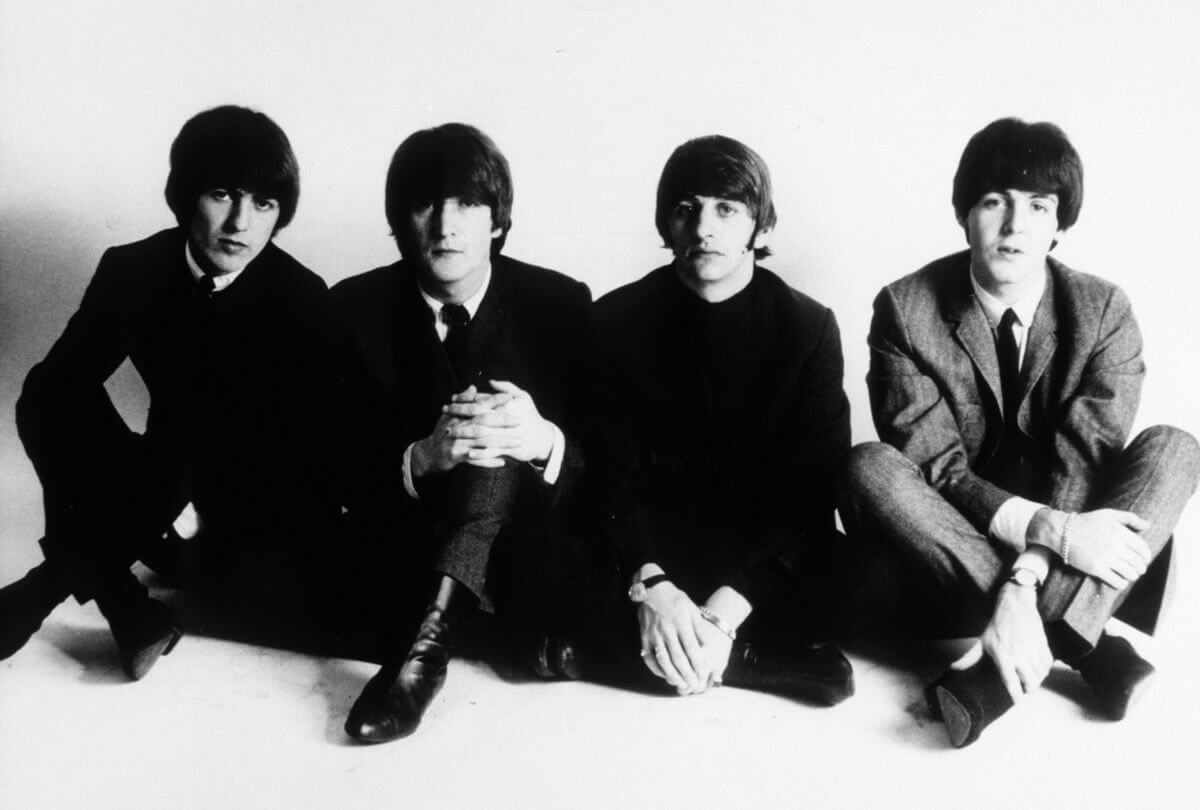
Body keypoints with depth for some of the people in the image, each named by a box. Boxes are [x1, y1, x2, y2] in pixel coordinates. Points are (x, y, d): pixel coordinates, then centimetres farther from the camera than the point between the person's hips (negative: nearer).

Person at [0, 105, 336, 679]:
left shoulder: (302, 298, -14)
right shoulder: (132, 270, -7)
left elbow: (312, 449, -14)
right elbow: (49, 389, -14)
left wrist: (207, 515, -25)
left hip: (264, 505, -1)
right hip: (171, 480, 2)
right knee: (49, 412, -22)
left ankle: (50, 586, -17)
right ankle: (127, 609, -26)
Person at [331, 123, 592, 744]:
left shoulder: (560, 303, -3)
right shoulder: (355, 308, -1)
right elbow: (341, 471, -5)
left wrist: (543, 442, -31)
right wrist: (423, 458, -29)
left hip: (521, 551, 0)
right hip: (398, 548, 1)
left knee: (498, 430, -30)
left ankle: (426, 634, -36)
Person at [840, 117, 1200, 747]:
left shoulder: (1104, 312, -5)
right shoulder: (905, 309, -8)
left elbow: (1081, 464, -17)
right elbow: (933, 467, -15)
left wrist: (1025, 583, -33)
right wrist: (1050, 529, -30)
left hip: (1071, 560, 1)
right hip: (952, 558, -1)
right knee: (869, 468, -28)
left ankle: (1005, 667, -36)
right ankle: (1088, 649, -31)